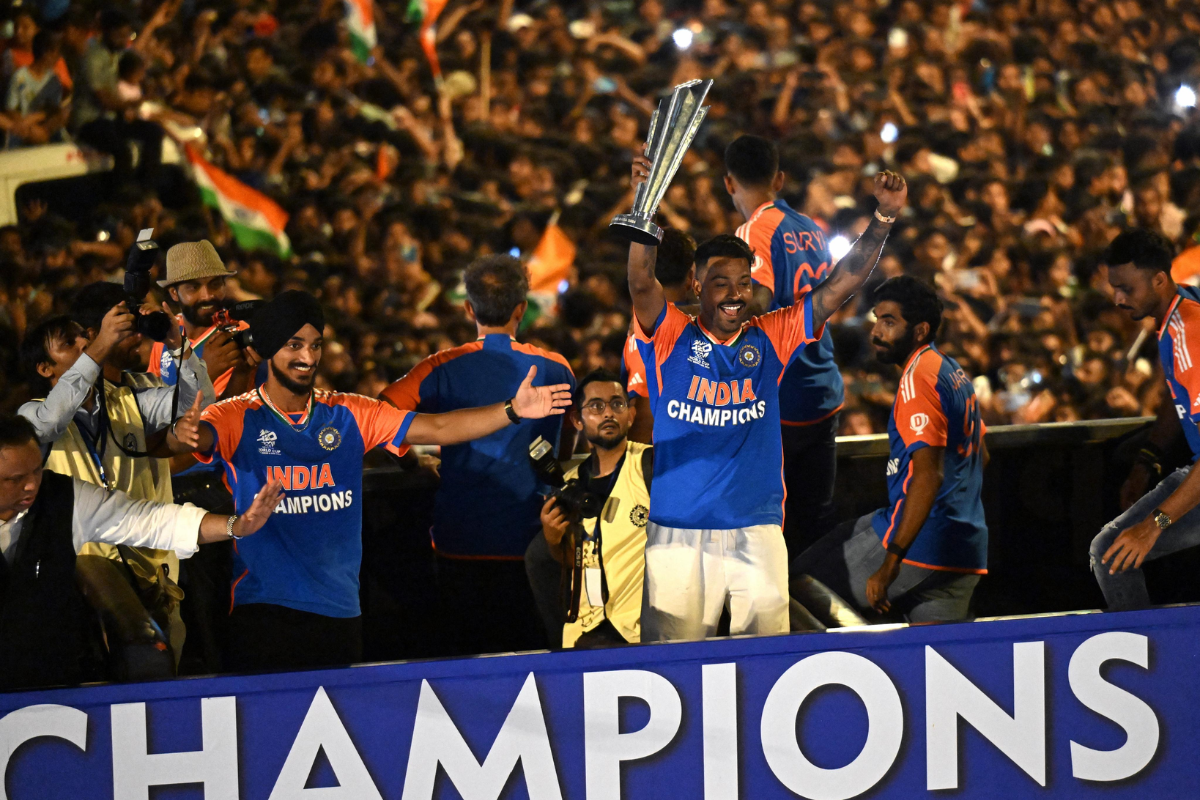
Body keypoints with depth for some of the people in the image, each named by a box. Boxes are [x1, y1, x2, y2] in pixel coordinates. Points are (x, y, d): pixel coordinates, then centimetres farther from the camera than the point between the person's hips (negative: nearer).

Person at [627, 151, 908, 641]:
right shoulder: (672, 338, 2)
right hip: (678, 533, -2)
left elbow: (840, 287, 6)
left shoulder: (771, 338, 9)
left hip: (756, 535, 2)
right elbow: (641, 282, -15)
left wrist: (884, 218, -6)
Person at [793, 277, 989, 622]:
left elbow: (928, 476, -24)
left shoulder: (919, 377, -14)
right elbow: (980, 456, 31)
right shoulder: (953, 371, 17)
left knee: (798, 586, -3)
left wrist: (891, 562, -27)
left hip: (922, 549, -10)